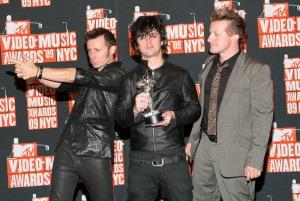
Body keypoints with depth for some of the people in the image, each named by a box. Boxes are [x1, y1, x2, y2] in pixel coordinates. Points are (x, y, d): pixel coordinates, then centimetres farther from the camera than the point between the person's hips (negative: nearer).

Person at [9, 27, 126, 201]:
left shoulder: (117, 75, -2)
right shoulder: (91, 76, 22)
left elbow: (79, 76, -12)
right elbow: (61, 84, 9)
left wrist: (38, 71, -14)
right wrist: (34, 72, -9)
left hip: (95, 155, -6)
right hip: (66, 150, 6)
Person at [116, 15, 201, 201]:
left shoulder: (180, 75, 11)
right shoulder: (130, 79, 12)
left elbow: (195, 109, 9)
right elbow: (120, 119, 6)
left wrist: (174, 116, -11)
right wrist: (135, 111, -16)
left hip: (174, 159, -1)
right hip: (140, 161, 1)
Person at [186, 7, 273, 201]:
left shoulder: (257, 70, -13)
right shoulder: (210, 63, 10)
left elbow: (262, 117, -15)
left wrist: (255, 160, -18)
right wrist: (193, 138, 17)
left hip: (234, 151, -7)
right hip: (204, 145, 7)